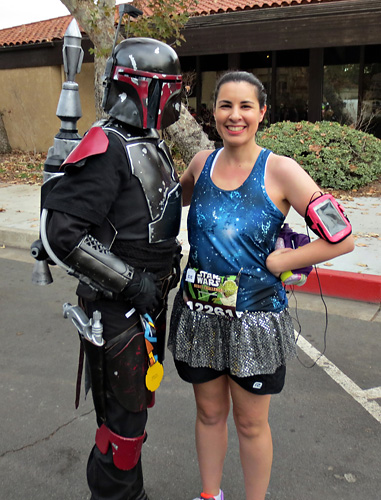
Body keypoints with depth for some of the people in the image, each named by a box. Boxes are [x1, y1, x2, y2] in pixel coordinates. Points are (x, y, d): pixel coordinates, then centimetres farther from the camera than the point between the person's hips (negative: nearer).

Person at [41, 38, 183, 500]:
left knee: (140, 401, 23)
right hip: (117, 308, -9)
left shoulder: (153, 146, 11)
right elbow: (59, 229, -27)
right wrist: (130, 281, -23)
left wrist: (168, 262, 17)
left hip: (149, 302, 10)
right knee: (123, 418, 4)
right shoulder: (108, 149, -20)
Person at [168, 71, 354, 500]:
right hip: (199, 314, 4)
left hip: (254, 320, -3)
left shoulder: (279, 171, -12)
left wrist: (274, 262, -15)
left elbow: (342, 238, -14)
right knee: (209, 413, 22)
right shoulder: (202, 163, 1)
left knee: (251, 424, 16)